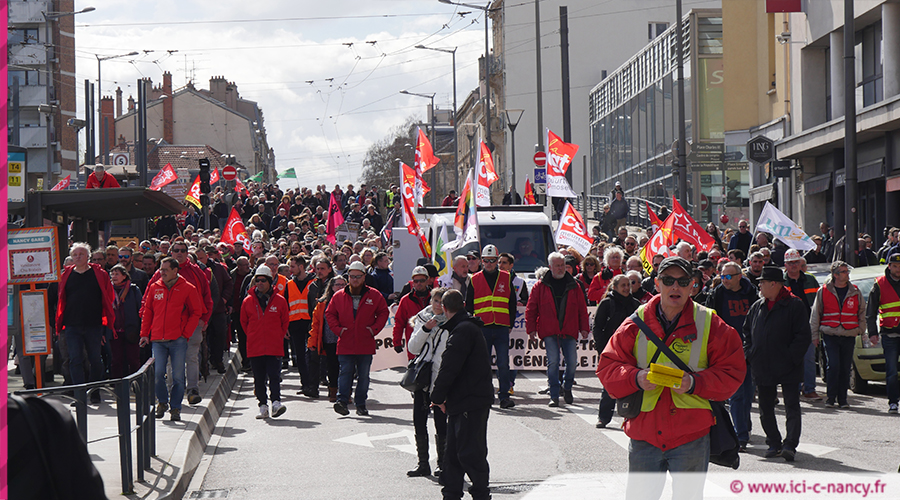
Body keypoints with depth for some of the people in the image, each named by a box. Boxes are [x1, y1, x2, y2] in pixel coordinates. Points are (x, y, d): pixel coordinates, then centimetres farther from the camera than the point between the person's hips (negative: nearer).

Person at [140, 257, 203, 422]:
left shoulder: (188, 289, 1)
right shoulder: (154, 287, 10)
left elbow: (196, 312, 3)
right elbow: (147, 311, 15)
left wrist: (186, 333, -5)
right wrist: (144, 333, 7)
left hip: (178, 340, -2)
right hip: (158, 339, 2)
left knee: (178, 376, 0)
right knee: (157, 373, -5)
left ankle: (175, 407, 10)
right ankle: (162, 401, 18)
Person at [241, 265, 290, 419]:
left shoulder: (279, 301, 2)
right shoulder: (248, 301, 5)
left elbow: (285, 321, 12)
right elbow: (244, 322, 16)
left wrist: (279, 336, 8)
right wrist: (252, 336, 12)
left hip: (274, 347, -2)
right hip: (254, 348, 2)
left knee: (274, 376, -10)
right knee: (259, 378, 5)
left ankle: (276, 402, -14)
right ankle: (263, 406, 9)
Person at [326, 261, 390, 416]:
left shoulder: (374, 296, 4)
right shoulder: (339, 297, 5)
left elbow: (383, 312, 10)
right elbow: (329, 314, 12)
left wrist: (375, 328, -2)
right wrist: (337, 329, -2)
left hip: (366, 344, 1)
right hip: (345, 344, -1)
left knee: (363, 375, 5)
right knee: (345, 372, -7)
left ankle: (361, 404, 12)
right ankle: (342, 400, -10)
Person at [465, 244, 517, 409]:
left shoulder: (506, 278, 8)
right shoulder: (474, 280, 8)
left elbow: (512, 304, 13)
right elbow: (468, 306, 11)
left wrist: (510, 324, 7)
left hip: (502, 328, 0)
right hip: (482, 328, 0)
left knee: (503, 363, -4)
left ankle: (504, 396, 0)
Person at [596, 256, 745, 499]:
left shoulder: (709, 324, 1)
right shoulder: (636, 324, 5)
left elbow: (732, 373, 1)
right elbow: (607, 367, 6)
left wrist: (695, 383, -15)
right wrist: (636, 378, -14)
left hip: (691, 435, -1)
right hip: (644, 432, 1)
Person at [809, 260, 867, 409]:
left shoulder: (855, 292, 8)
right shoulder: (823, 291, 2)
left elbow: (862, 312, 17)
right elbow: (815, 314, 7)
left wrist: (861, 330, 11)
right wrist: (815, 335, 5)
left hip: (849, 336, 2)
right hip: (830, 335, -2)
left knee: (845, 368, 4)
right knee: (833, 366, -11)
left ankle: (842, 399, 13)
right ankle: (830, 398, -1)